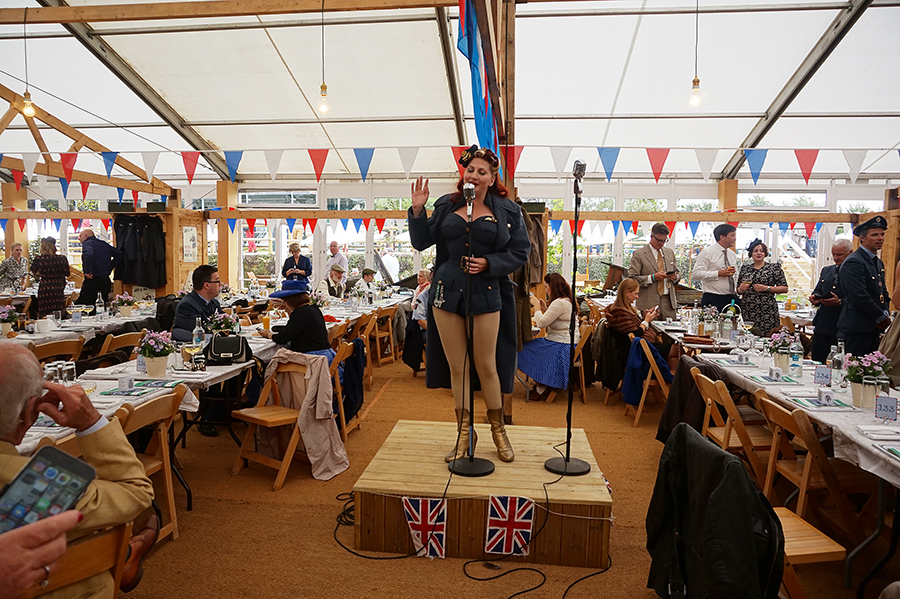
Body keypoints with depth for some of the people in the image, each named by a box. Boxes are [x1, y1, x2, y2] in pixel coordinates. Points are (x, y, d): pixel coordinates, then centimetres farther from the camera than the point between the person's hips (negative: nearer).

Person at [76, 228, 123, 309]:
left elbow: (89, 255, -29)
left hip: (92, 280, -7)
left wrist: (87, 272, -23)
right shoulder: (104, 244, 15)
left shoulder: (87, 243, -6)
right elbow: (119, 255, 17)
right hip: (106, 280, 8)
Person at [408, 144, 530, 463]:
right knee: (456, 366, 7)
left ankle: (498, 430, 24)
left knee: (487, 366, 3)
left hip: (487, 295, -2)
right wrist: (417, 210, -3)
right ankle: (464, 433, 21)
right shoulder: (446, 205, 9)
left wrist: (488, 263, -12)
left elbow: (520, 251, 2)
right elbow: (421, 242, 11)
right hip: (447, 292, 3)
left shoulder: (507, 210, 4)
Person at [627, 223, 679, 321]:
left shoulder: (670, 253, 17)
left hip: (669, 302, 5)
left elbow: (677, 273, 25)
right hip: (649, 303, -5)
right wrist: (652, 277, -18)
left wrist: (675, 277, 1)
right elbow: (632, 278, -8)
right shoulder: (638, 254, -2)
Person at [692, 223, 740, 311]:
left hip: (732, 298, 6)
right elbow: (695, 274, -14)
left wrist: (737, 289, 13)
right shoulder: (707, 252, -4)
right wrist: (719, 273, -17)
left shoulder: (733, 254, 18)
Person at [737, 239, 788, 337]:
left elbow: (785, 288, 1)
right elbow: (738, 291, 19)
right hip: (746, 311, 3)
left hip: (766, 311, -3)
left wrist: (766, 288, -11)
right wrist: (741, 289, -3)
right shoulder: (745, 268, 14)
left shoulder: (774, 267, 5)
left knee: (765, 337, -10)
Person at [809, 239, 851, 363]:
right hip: (822, 325, 6)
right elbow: (818, 290, 21)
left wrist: (840, 302, -23)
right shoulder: (826, 270, 17)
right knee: (817, 360, 8)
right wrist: (815, 297, -1)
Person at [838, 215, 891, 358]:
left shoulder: (879, 263, 18)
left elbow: (883, 292, 22)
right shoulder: (853, 262, -14)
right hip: (856, 330, -9)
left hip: (873, 329, 9)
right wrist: (882, 318, -9)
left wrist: (886, 314, 3)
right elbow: (860, 297, -19)